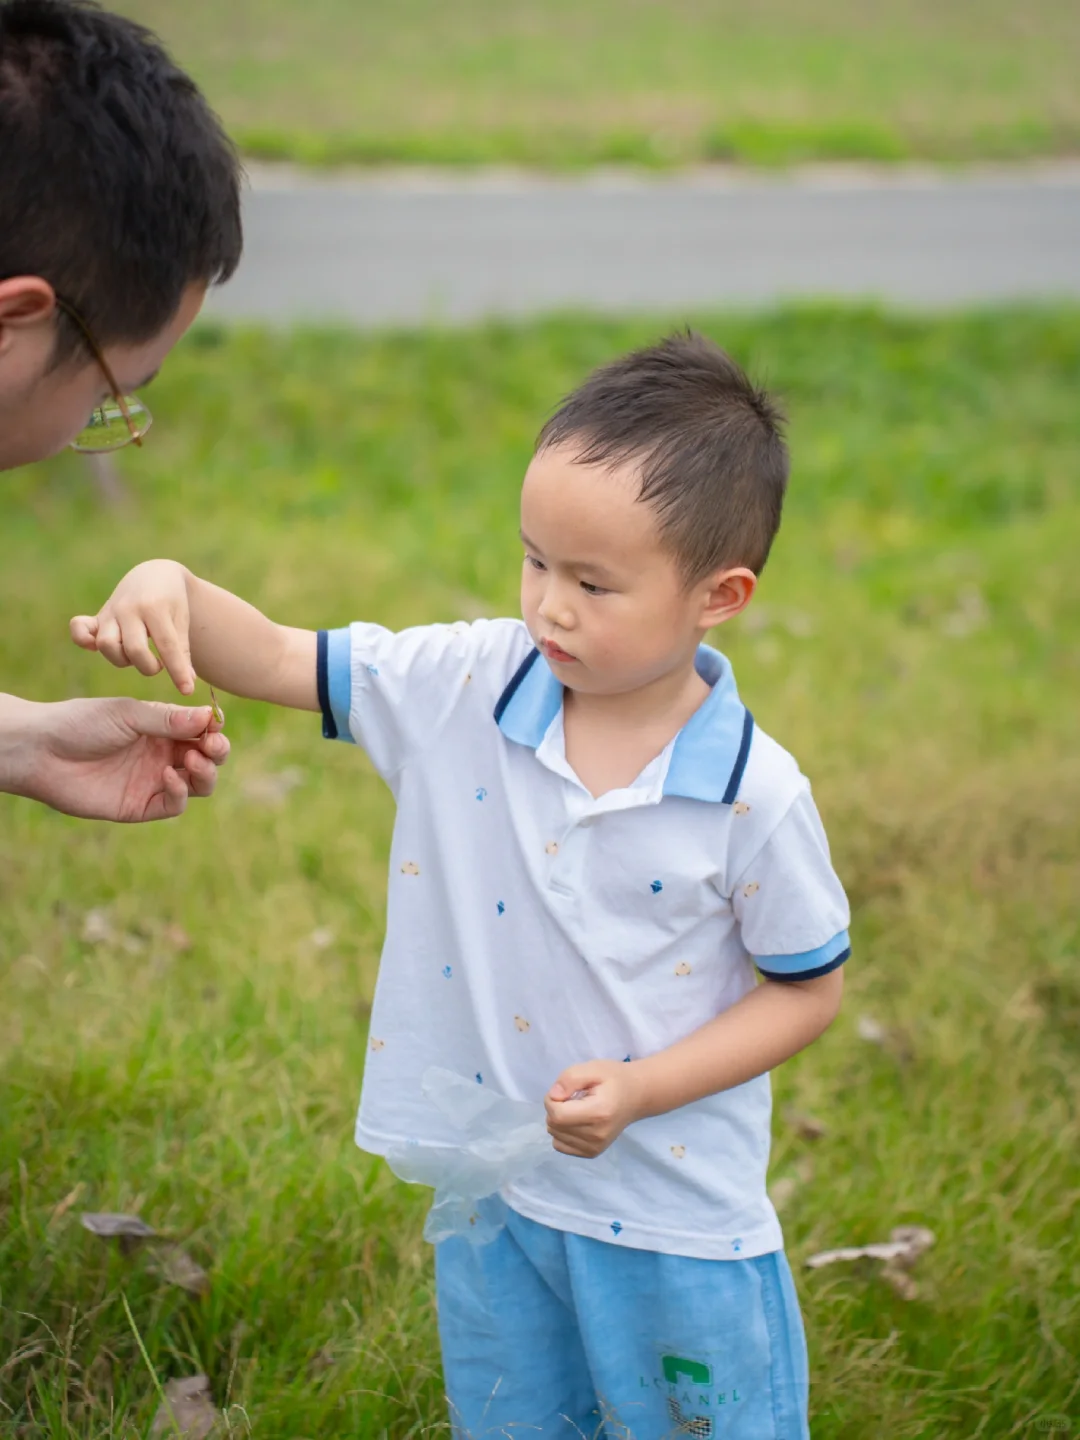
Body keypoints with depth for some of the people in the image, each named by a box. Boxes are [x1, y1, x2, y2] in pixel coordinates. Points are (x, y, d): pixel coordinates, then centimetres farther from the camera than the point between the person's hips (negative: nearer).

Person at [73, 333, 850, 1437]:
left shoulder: (754, 798, -19)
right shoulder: (462, 690, -11)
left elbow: (809, 989, -8)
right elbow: (279, 660, -7)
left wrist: (640, 1089, -18)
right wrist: (169, 587, -28)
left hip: (676, 1227, -3)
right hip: (488, 1191, 4)